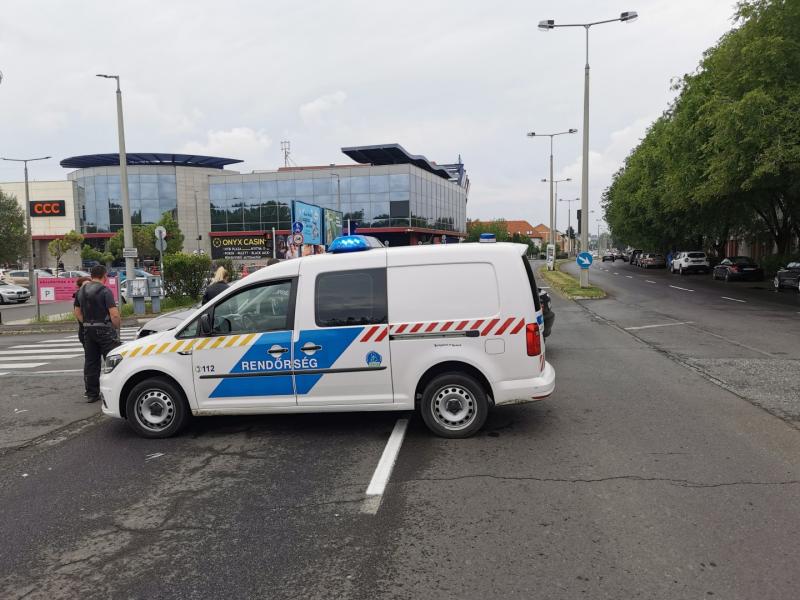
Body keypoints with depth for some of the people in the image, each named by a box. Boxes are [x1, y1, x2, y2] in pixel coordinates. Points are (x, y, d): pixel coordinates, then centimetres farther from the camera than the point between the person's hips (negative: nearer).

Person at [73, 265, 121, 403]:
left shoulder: (81, 291, 11)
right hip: (104, 330, -7)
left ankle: (91, 393, 15)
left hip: (88, 330, 7)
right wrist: (116, 327, -1)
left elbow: (77, 313, 17)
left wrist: (86, 324, 19)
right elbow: (114, 314, -17)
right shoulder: (105, 291, -12)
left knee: (90, 362, 11)